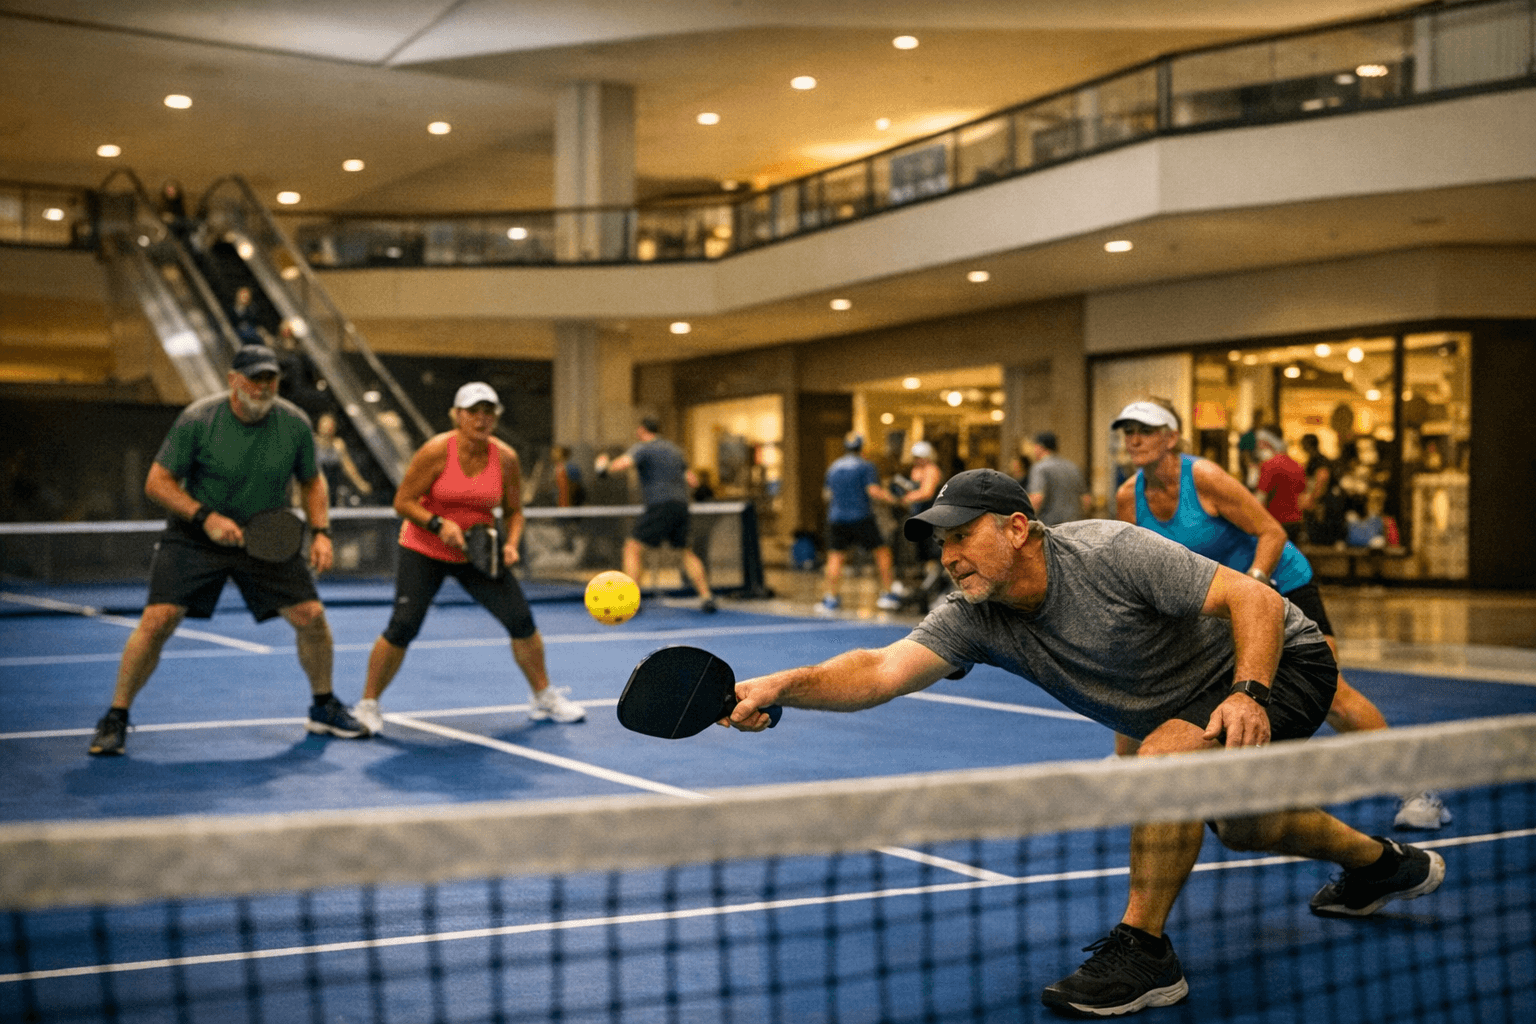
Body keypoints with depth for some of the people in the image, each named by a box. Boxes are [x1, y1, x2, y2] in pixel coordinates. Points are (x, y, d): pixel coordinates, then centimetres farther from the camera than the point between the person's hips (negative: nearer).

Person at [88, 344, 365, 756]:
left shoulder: (295, 423, -7)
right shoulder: (197, 419, -17)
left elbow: (312, 481, 8)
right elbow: (158, 482, -12)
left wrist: (321, 531, -6)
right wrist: (206, 517, -25)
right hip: (195, 537, -3)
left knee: (312, 617, -5)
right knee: (157, 621, -15)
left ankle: (324, 709, 20)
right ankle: (115, 719, 2)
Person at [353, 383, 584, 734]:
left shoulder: (505, 458, -7)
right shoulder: (436, 452, -17)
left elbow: (513, 510, 5)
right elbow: (403, 501, -13)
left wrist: (511, 543, -13)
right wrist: (438, 524, -27)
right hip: (424, 551, -3)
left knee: (520, 618, -4)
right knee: (402, 626, -14)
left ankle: (544, 698, 15)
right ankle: (368, 704, 5)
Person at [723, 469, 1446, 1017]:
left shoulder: (1108, 552, -31)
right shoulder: (975, 618, -15)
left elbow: (1256, 600, -30)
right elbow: (884, 670, -30)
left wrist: (1247, 694, -44)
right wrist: (781, 687, -44)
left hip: (1283, 661, -8)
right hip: (1195, 701, 8)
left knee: (1165, 754, -32)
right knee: (1239, 823, 27)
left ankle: (1143, 952, -19)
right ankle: (1384, 864, 55)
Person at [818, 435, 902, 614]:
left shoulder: (833, 468, 12)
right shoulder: (865, 466, -3)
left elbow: (827, 494, 16)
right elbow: (873, 491, -13)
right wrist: (889, 498, 3)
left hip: (836, 518, 4)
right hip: (861, 517, -4)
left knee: (835, 557, 6)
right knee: (882, 551, 9)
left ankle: (831, 598, -1)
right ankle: (888, 594, 9)